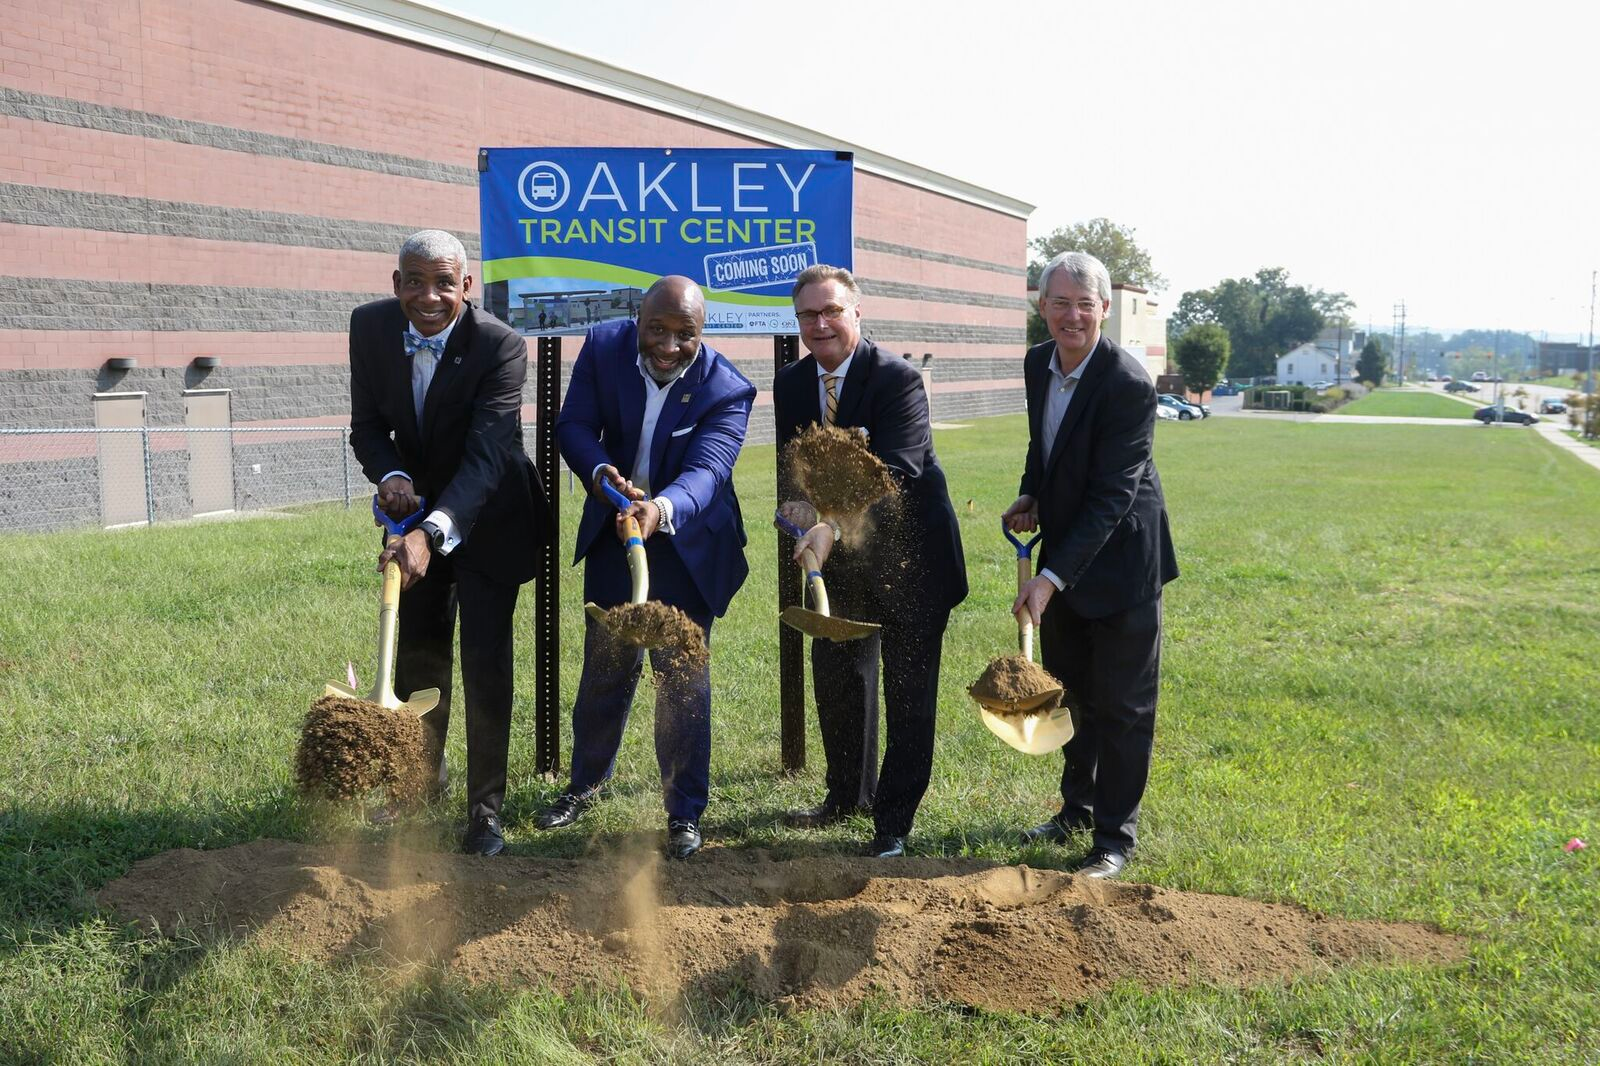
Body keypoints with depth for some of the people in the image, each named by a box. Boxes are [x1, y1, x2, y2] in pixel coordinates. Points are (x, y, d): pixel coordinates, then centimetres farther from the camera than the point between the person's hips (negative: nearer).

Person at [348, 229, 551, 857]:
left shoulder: (500, 345, -27)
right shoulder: (371, 327, -13)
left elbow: (485, 455, -34)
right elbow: (367, 425, -5)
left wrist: (432, 533, -47)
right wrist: (391, 475, -28)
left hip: (488, 519, -4)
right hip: (417, 510, 5)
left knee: (486, 664, -5)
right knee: (416, 656, 15)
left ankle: (485, 809, 8)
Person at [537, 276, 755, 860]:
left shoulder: (726, 390, -24)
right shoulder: (603, 346, -15)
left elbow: (707, 470, -35)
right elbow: (573, 425, -16)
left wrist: (660, 510, -56)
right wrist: (602, 472, -38)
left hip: (687, 541, -3)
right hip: (612, 531, 3)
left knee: (682, 679, -3)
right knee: (604, 667, 16)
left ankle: (684, 815, 12)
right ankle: (586, 783, 39)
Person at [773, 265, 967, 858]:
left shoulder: (897, 378, -20)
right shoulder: (790, 384, 0)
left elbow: (895, 470, -32)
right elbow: (788, 460, 2)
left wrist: (833, 526, -44)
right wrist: (794, 502, -22)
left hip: (909, 554, -6)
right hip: (839, 558, 6)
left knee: (908, 688, 0)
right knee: (835, 675, 16)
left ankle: (894, 820, 10)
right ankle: (848, 794, 36)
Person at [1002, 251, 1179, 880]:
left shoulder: (1128, 386, -24)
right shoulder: (1038, 364, -1)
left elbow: (1112, 496, -27)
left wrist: (1052, 577, -32)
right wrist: (1030, 498, -2)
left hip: (1120, 561, -7)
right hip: (1064, 551, 7)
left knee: (1122, 705, 2)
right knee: (1070, 692, 20)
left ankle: (1114, 838, 15)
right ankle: (1077, 808, 37)